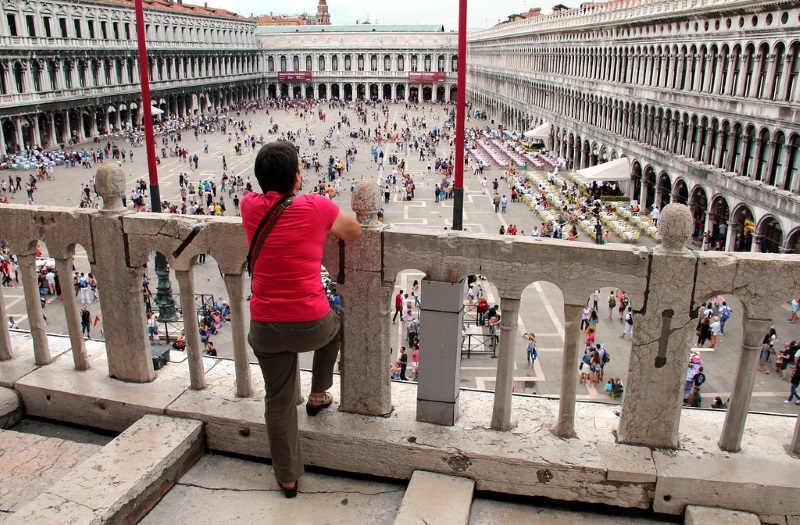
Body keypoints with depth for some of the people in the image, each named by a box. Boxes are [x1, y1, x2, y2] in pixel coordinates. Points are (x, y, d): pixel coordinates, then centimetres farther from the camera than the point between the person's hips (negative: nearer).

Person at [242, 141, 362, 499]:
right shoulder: (316, 207, -11)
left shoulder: (249, 206, -2)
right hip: (311, 325, -2)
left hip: (265, 328, 2)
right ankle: (318, 395, 44)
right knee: (334, 325, 35)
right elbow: (354, 232, 7)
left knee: (279, 401, 18)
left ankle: (287, 478, 32)